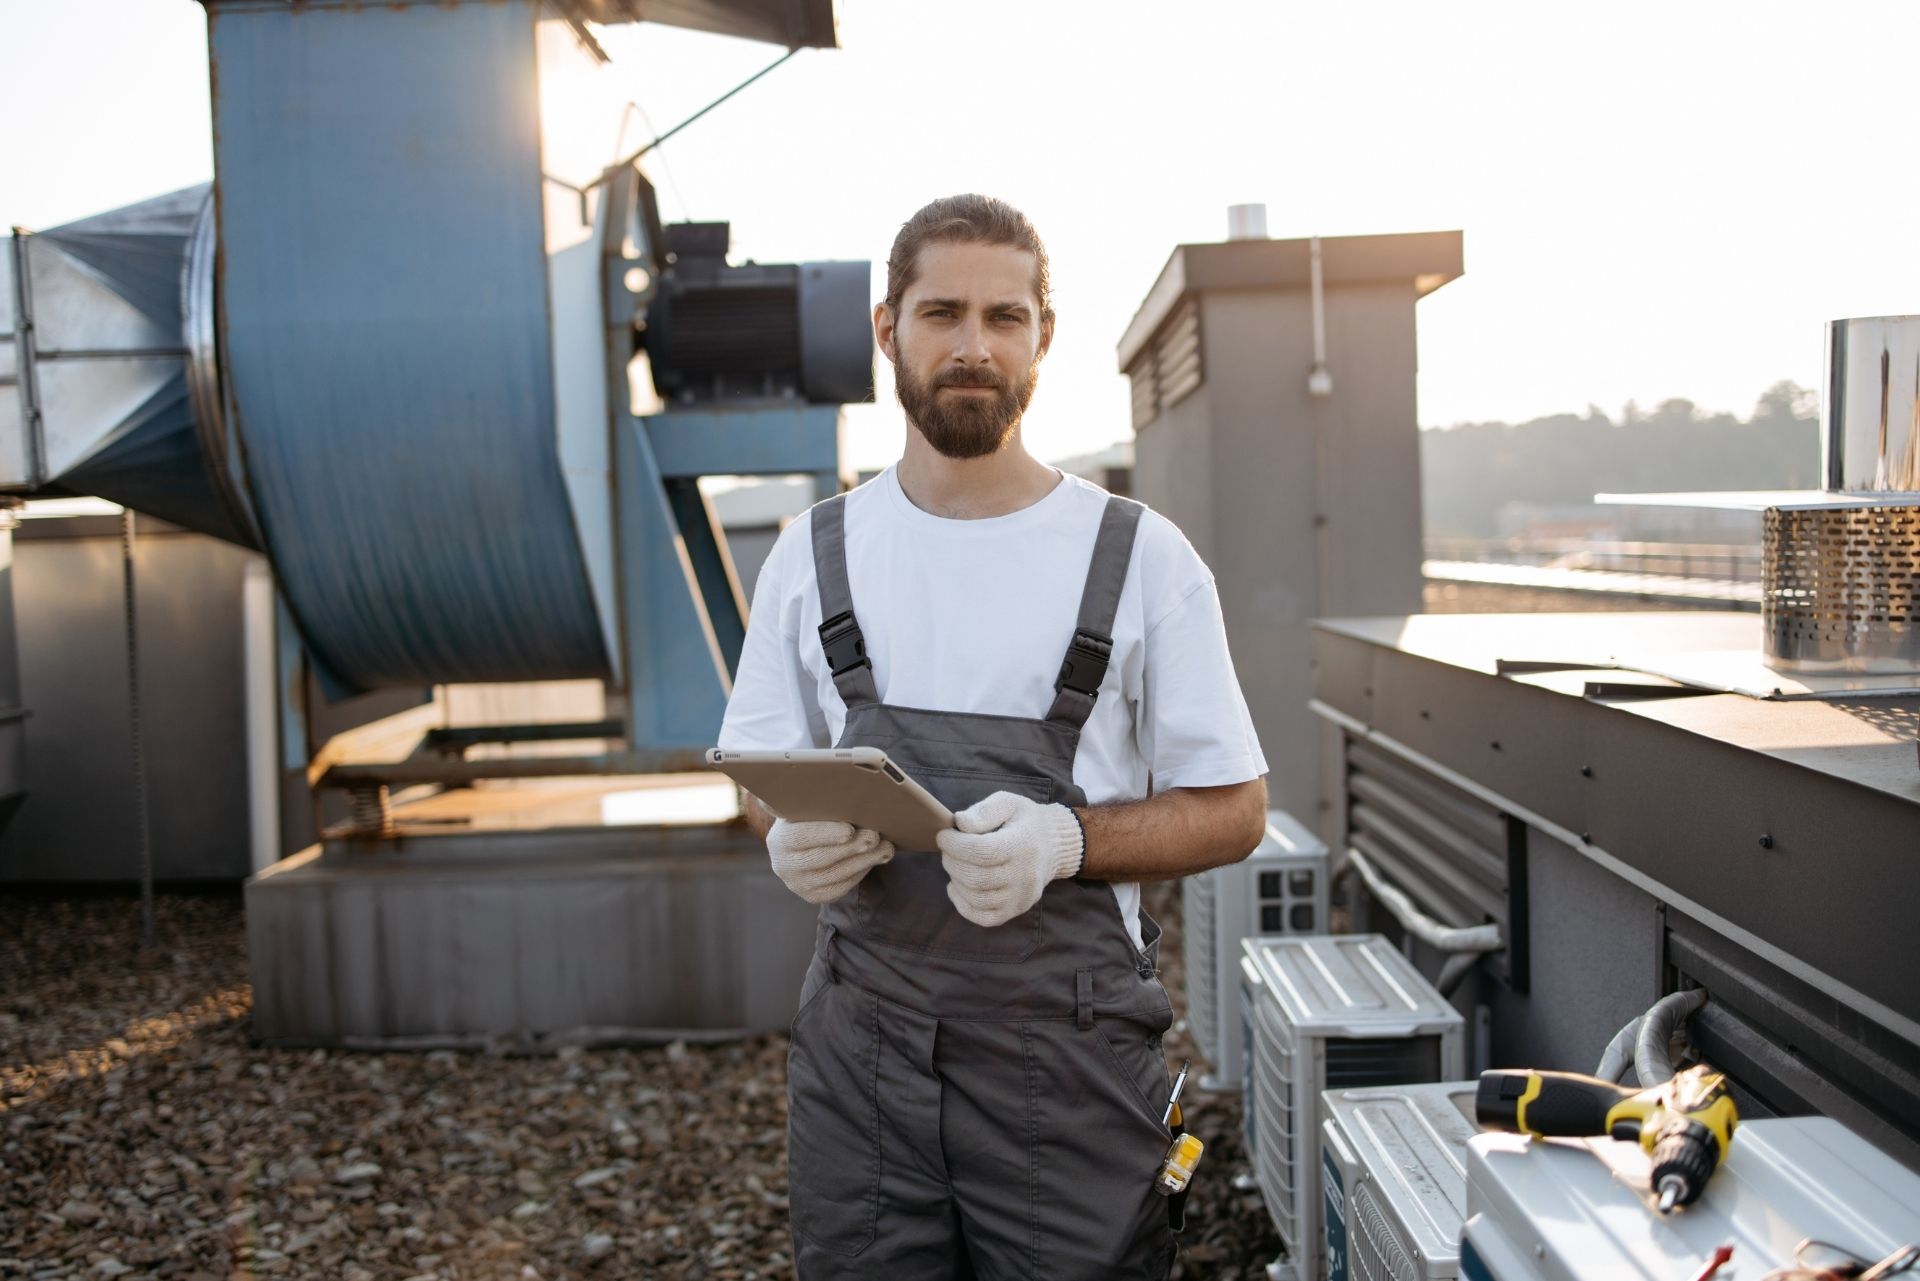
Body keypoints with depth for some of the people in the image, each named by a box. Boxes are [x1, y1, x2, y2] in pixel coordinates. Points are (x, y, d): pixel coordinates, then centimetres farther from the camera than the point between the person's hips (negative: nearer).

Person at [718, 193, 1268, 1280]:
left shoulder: (1144, 558, -3)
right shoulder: (814, 556, 5)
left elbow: (1234, 810, -1)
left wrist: (1064, 842, -18)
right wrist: (792, 836, -11)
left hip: (1071, 1064, -2)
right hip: (860, 1055, 2)